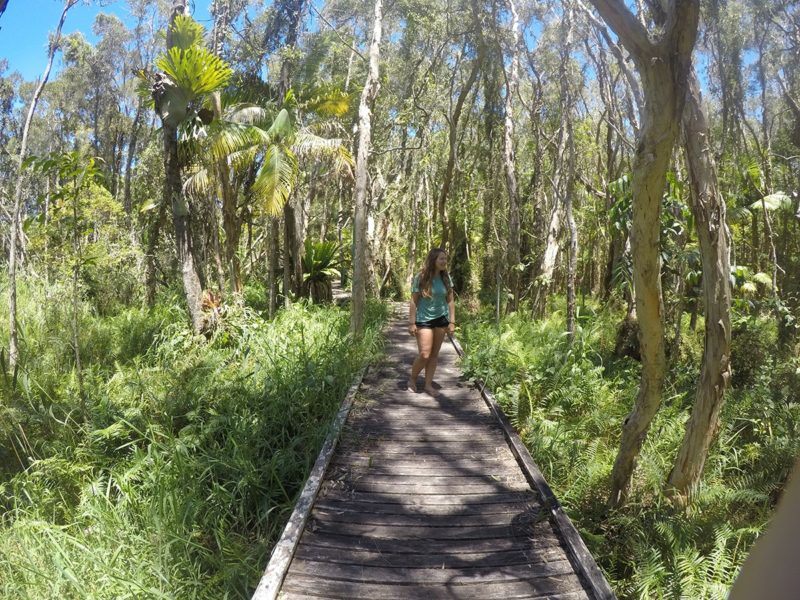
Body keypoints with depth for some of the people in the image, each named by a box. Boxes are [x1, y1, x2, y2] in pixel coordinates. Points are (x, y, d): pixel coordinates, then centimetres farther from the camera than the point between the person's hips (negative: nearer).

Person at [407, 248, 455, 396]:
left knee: (434, 354, 8)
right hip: (424, 319, -4)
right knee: (424, 354, -7)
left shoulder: (446, 278, 0)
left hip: (441, 319, 4)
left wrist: (452, 321, 2)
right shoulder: (421, 278, -11)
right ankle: (412, 379, 18)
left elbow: (450, 301, 5)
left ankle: (428, 385, 19)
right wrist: (412, 323, -11)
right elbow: (413, 301, -9)